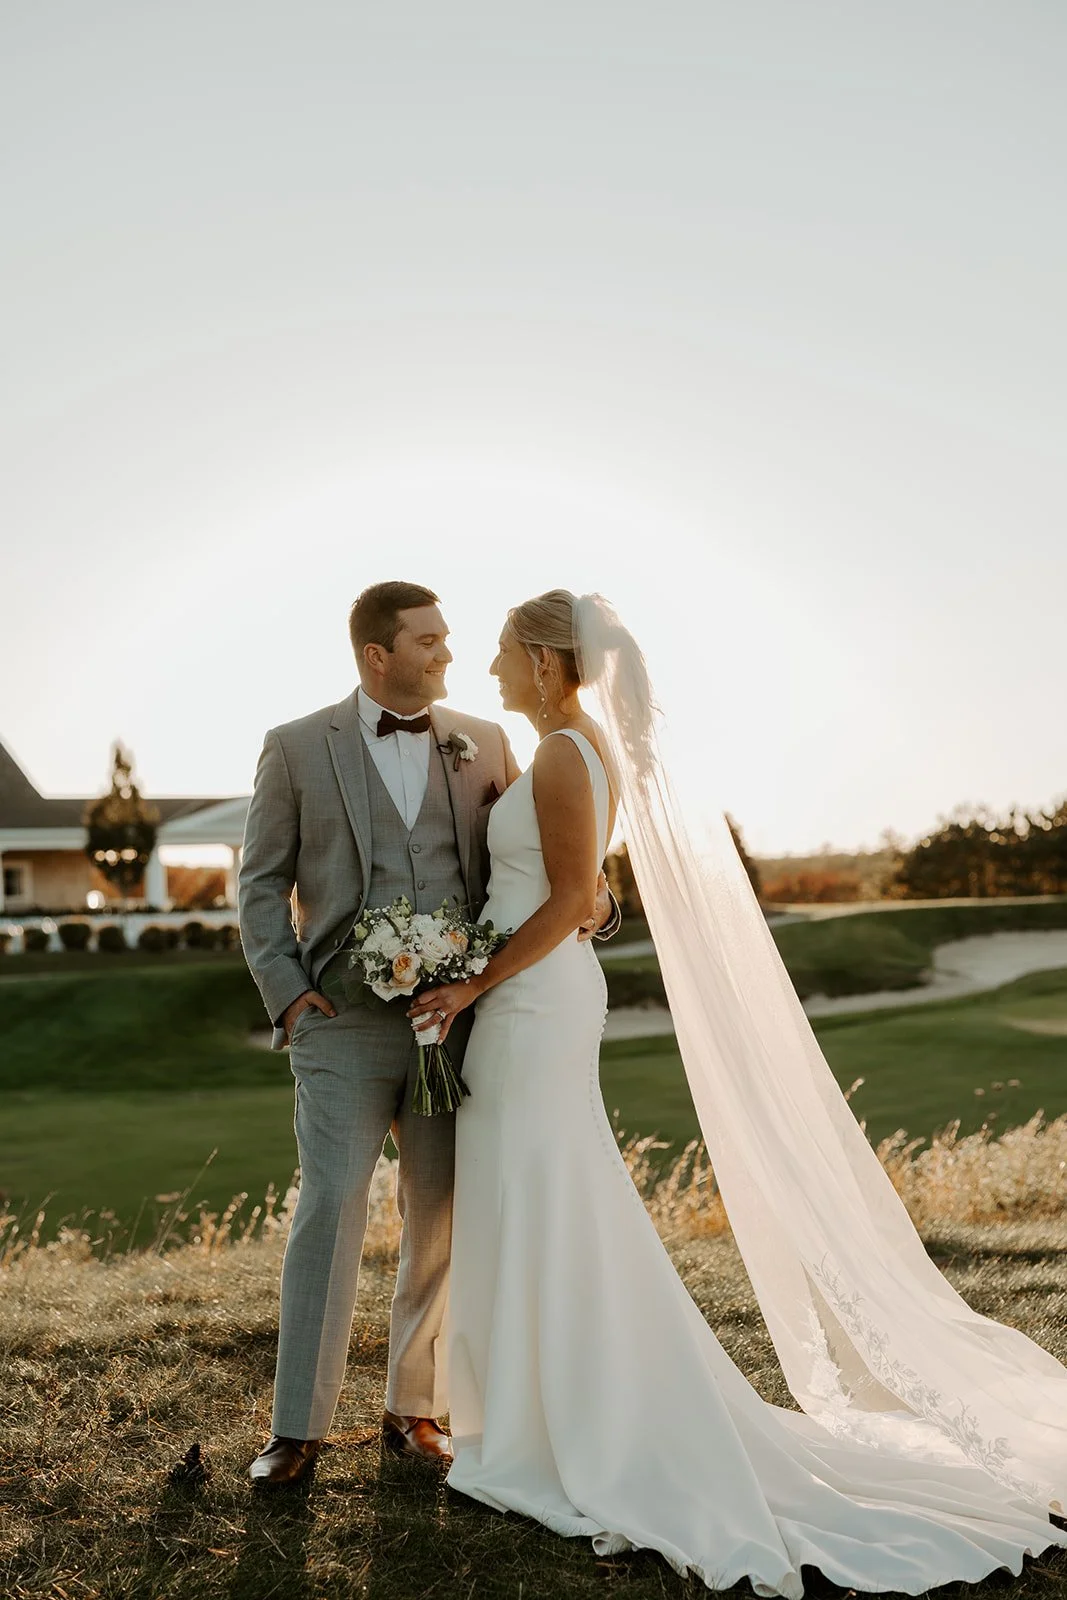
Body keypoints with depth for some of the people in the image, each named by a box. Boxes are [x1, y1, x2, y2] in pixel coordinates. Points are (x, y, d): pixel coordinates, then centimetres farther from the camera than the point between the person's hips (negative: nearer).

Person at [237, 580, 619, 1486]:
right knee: (330, 1214, -4)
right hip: (344, 1025, -2)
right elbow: (261, 885, 5)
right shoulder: (297, 749, 3)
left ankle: (415, 1408, 24)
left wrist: (591, 902, -8)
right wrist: (287, 995, -6)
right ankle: (299, 1428, 10)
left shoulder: (485, 746, 8)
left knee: (442, 1222, 8)